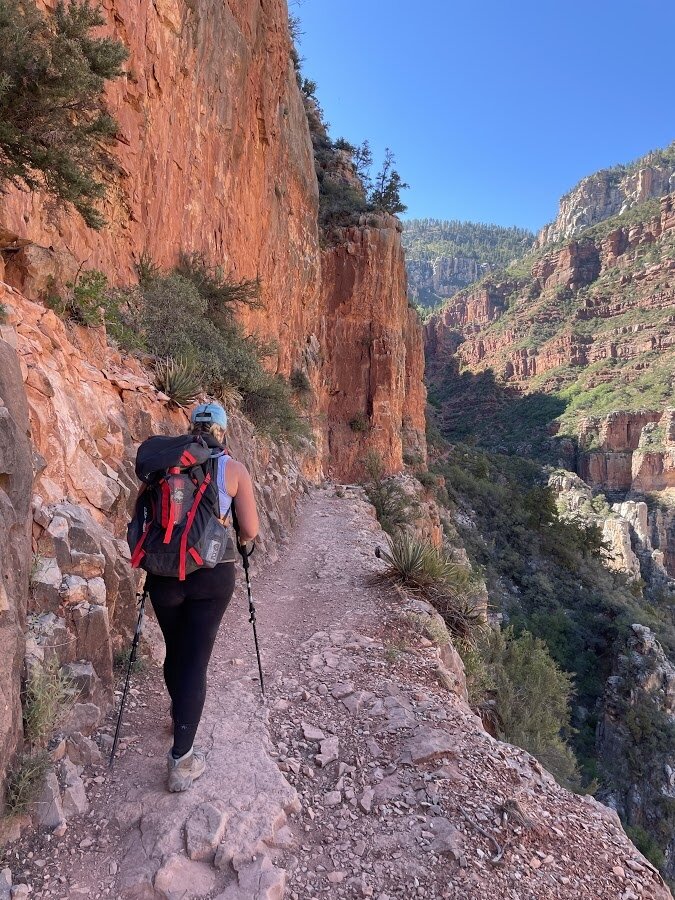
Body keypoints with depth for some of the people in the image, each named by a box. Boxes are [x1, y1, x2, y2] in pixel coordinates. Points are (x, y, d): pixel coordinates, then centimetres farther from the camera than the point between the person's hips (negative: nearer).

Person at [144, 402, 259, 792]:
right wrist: (235, 536, 17)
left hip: (164, 572, 3)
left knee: (175, 650, 22)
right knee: (196, 660, 4)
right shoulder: (234, 469, -5)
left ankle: (181, 715, 46)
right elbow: (251, 531, -5)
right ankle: (181, 759, 5)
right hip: (213, 574, -3)